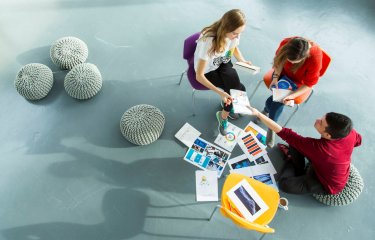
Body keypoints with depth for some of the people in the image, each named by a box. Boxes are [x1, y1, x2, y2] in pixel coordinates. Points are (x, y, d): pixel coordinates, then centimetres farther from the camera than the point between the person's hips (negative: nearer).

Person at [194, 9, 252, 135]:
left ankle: (224, 114, 13)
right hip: (207, 70, -5)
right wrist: (220, 93, -41)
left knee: (238, 89, -17)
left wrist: (242, 61, -13)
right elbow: (199, 76, -34)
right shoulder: (208, 41, -37)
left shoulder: (233, 33, -18)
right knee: (238, 89, -17)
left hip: (223, 63, 5)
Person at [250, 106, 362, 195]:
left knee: (285, 184, -20)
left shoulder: (317, 147, -43)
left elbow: (285, 134, -42)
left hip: (329, 186, -6)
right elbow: (358, 140, 2)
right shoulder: (351, 133, -25)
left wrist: (258, 114, -41)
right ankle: (298, 171, 21)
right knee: (294, 143, -3)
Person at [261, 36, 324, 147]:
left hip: (300, 82, -2)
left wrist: (292, 95, -31)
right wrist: (275, 77, -19)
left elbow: (309, 83, -20)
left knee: (277, 100, -23)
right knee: (277, 101, -20)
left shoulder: (315, 58, -35)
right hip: (284, 73, 3)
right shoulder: (286, 43, -28)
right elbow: (278, 60, -6)